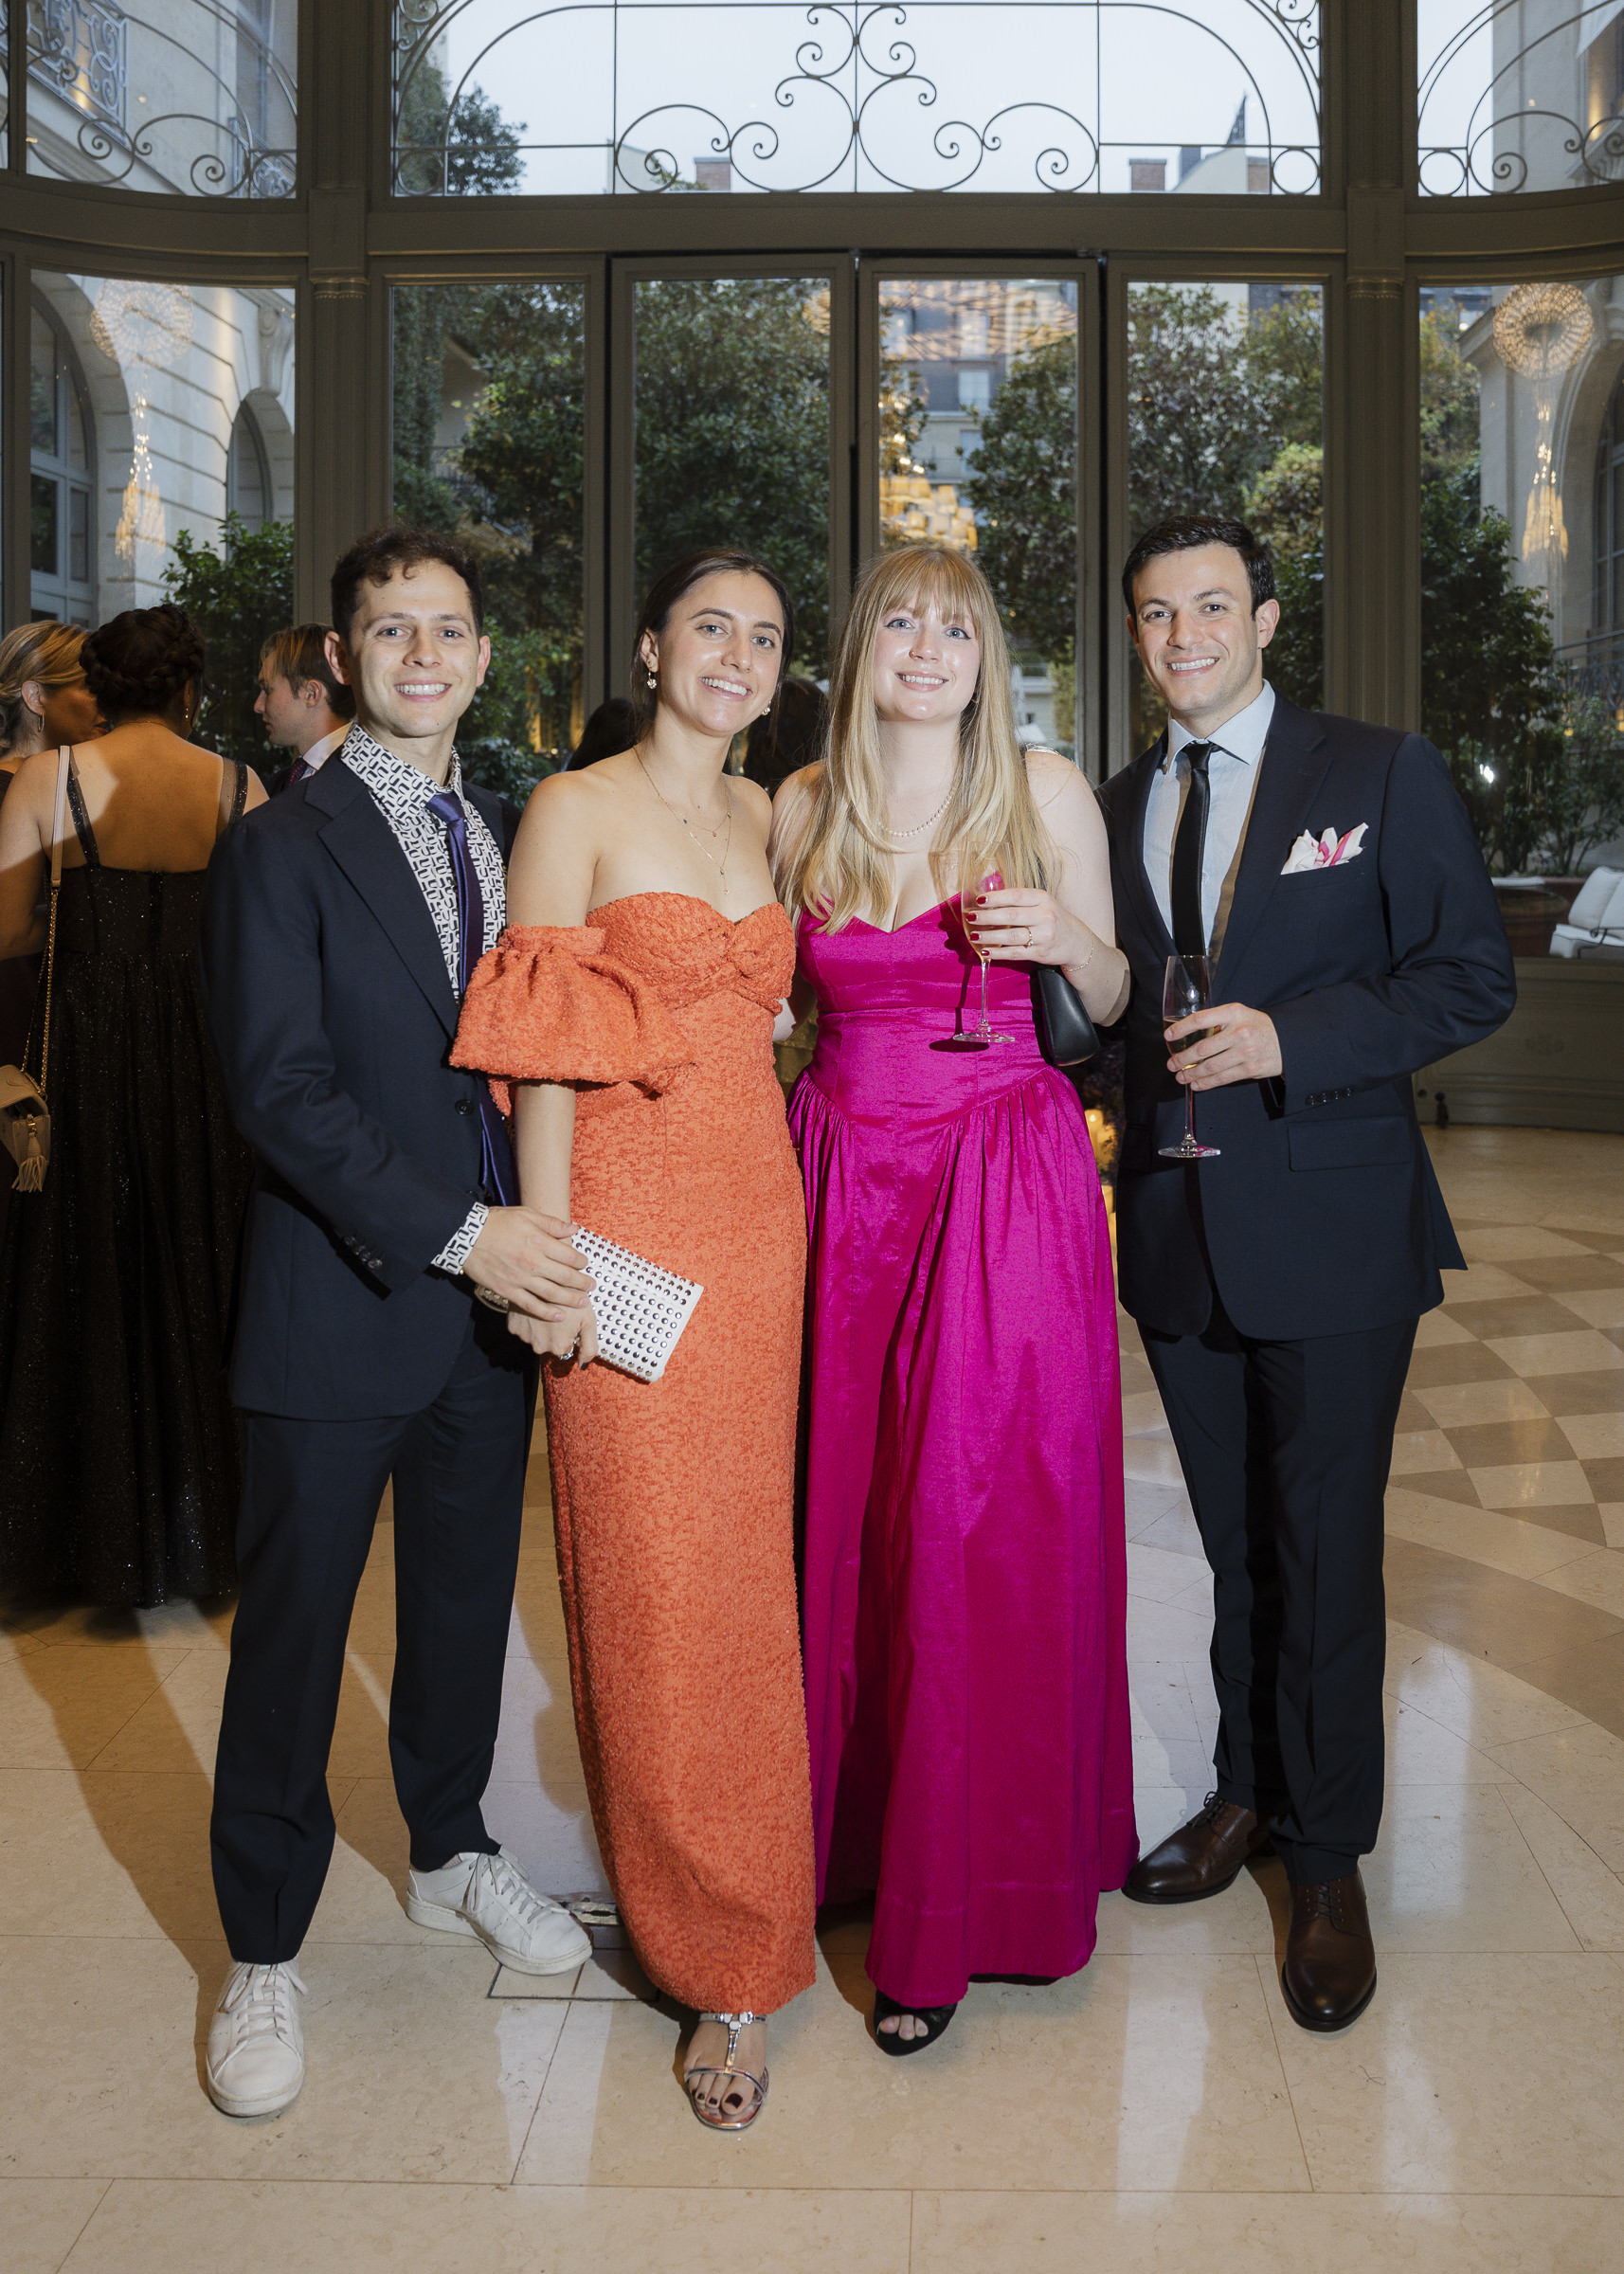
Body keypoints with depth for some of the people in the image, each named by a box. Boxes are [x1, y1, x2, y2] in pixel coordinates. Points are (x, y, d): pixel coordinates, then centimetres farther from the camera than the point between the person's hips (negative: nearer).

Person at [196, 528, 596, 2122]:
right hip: (337, 1305, -5)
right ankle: (264, 1953, 24)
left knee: (467, 1595, 18)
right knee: (292, 1630, 6)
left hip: (492, 1287, 5)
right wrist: (453, 1232, -22)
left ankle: (451, 1853, 41)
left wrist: (531, 1236, -1)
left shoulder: (507, 837, 10)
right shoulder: (281, 849, -8)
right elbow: (280, 1091, -16)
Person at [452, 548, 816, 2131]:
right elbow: (541, 1052, -8)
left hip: (758, 1215, 6)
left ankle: (732, 1930, 26)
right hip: (631, 1217, -5)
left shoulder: (765, 817, 14)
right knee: (656, 1579, 0)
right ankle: (728, 1952, 15)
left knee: (744, 1566, 10)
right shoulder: (574, 811, -4)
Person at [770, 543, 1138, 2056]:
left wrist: (1064, 939, -13)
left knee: (984, 1520, -1)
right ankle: (852, 1822, 26)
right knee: (843, 1510, 6)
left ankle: (959, 1901, 11)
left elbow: (1111, 998, 6)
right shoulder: (803, 807, 7)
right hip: (842, 1175, 3)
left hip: (1005, 1180, -2)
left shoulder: (1045, 792, 1)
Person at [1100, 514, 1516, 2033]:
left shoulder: (1383, 775, -3)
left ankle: (1328, 1857, 22)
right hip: (1176, 1230, 4)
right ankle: (1249, 1792, 35)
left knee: (1325, 1549, 4)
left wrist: (1289, 1037, -20)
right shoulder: (1113, 810, 9)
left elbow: (1472, 976, -8)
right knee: (1236, 1544, 17)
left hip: (1330, 1232, -4)